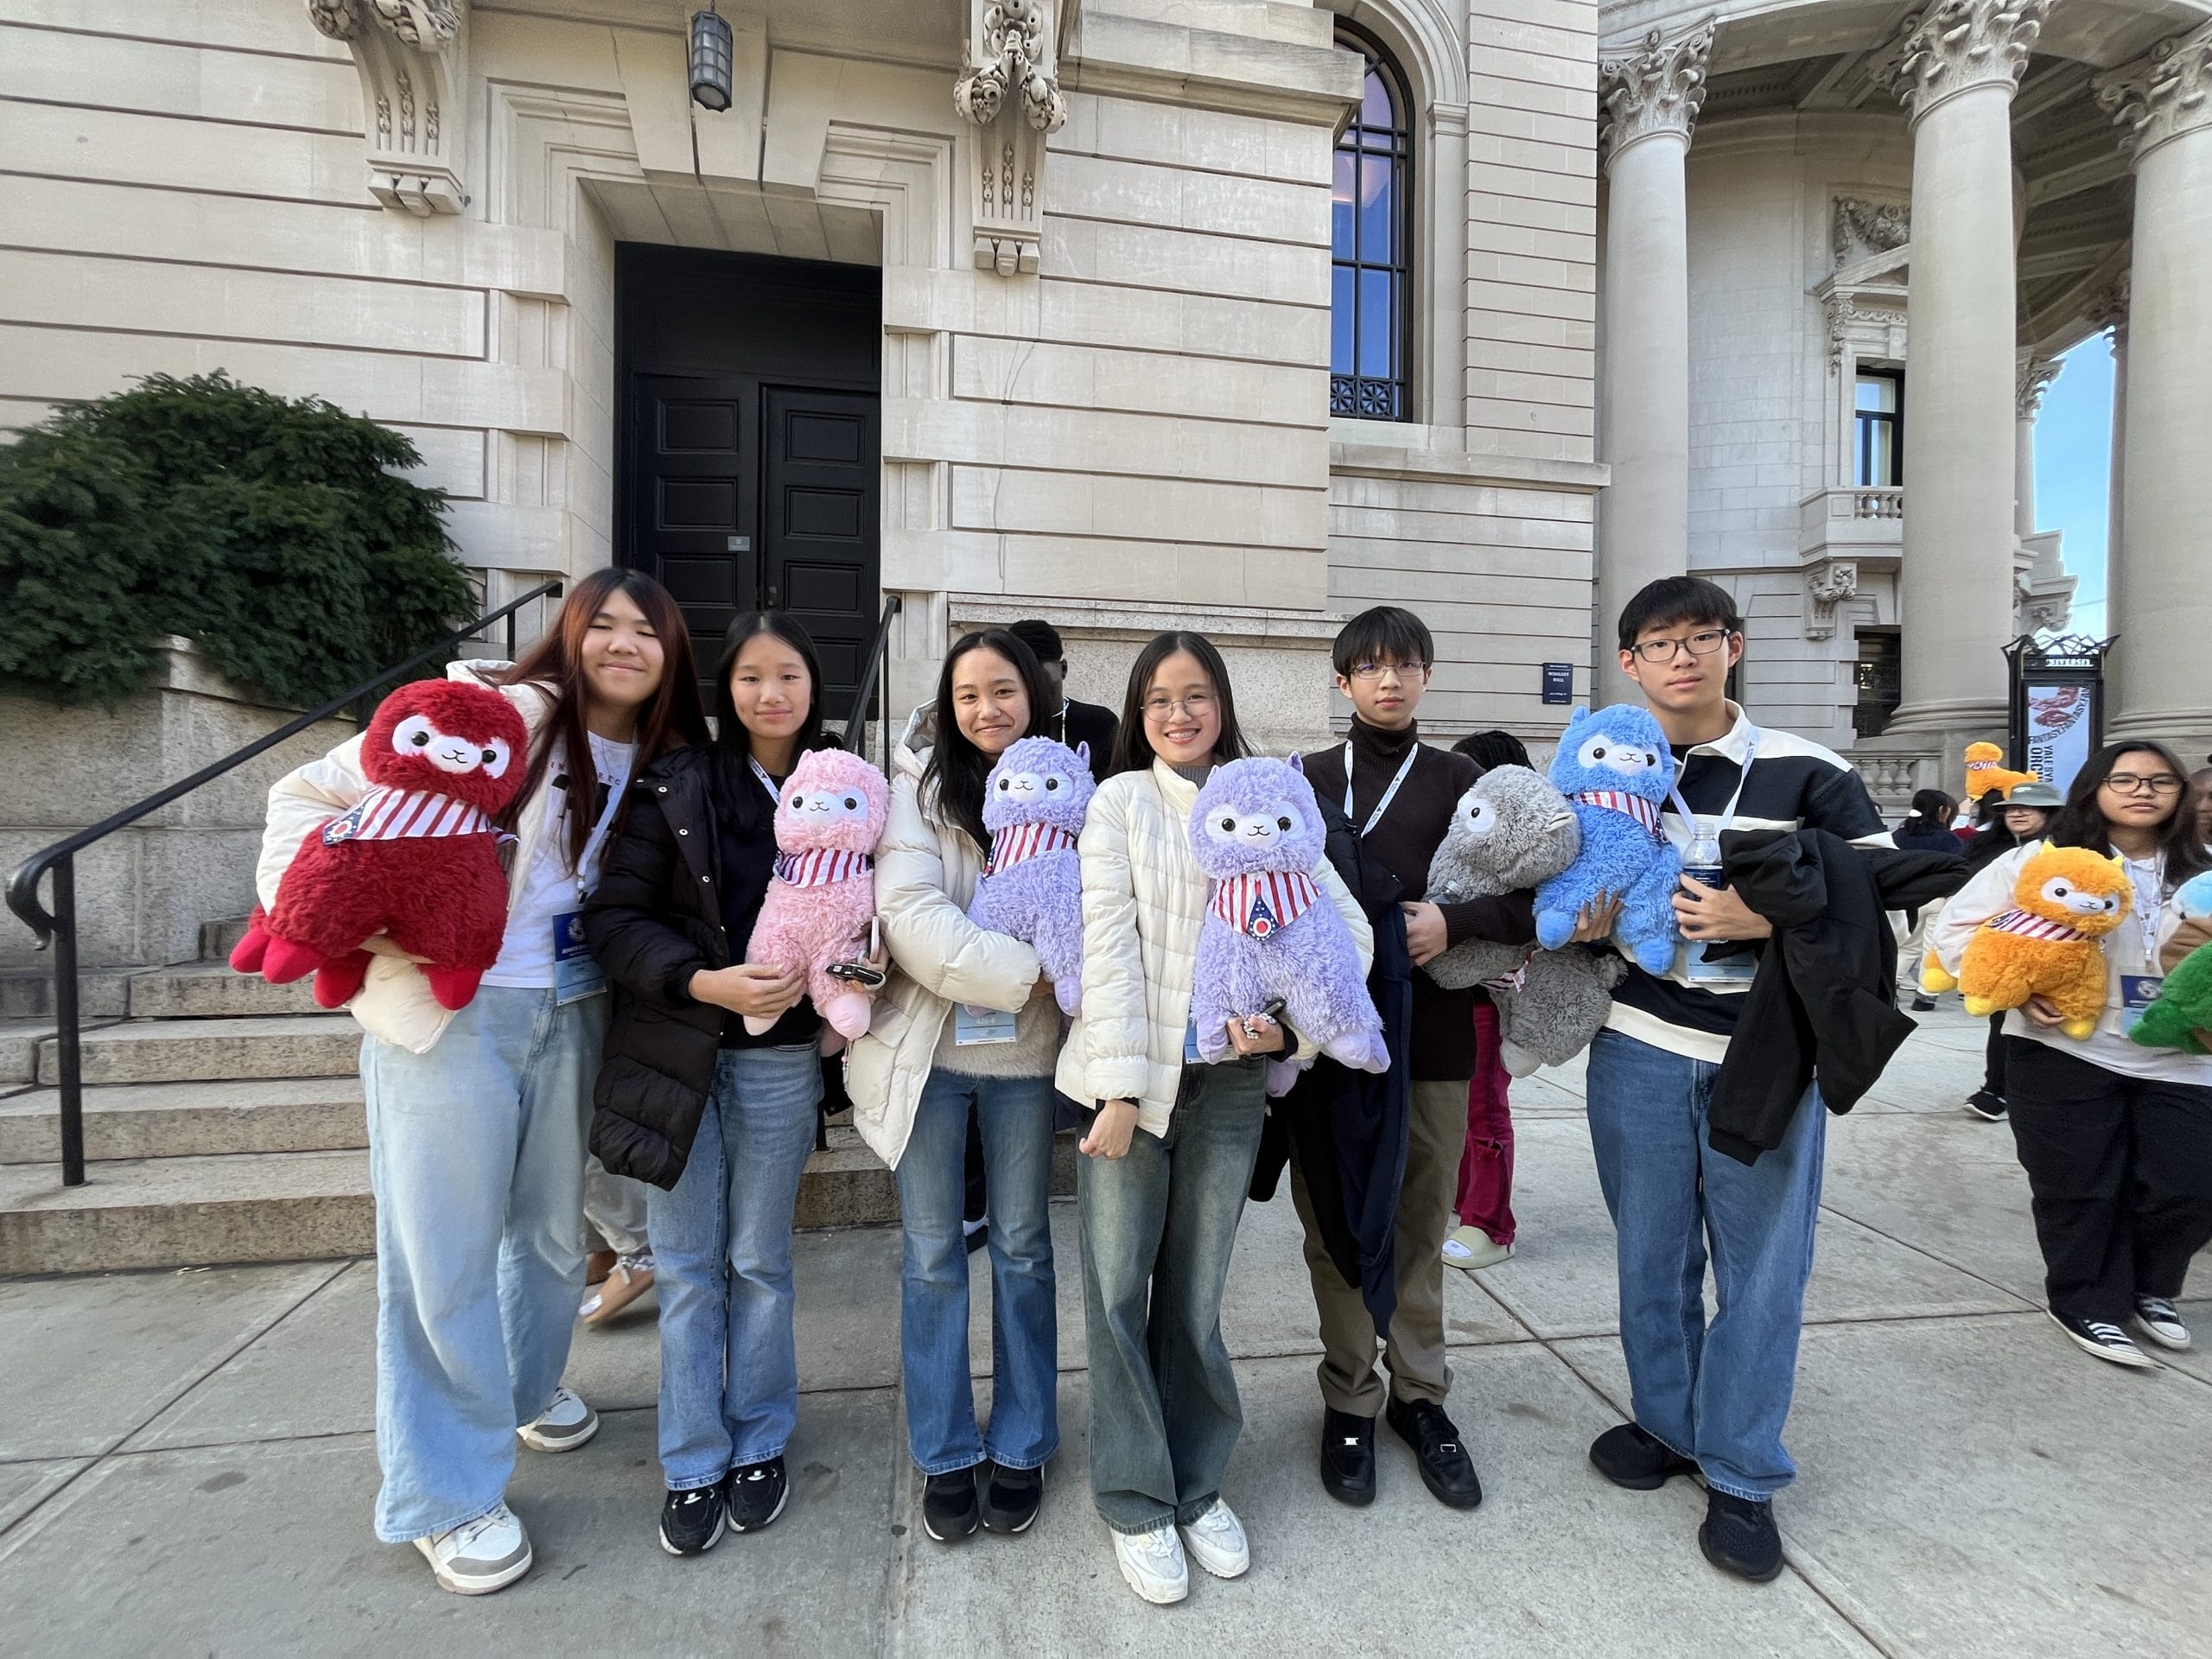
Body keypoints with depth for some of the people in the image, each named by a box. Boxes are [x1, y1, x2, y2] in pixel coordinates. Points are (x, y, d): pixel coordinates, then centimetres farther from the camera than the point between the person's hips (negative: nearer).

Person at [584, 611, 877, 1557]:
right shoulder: (674, 786, -2)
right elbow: (613, 916, -6)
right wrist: (704, 981, -18)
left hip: (780, 1058, 0)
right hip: (675, 1050, 0)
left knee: (760, 1262, 14)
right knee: (686, 1265, 11)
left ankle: (759, 1445, 34)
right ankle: (692, 1465, 30)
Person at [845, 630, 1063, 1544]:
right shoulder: (919, 787, -3)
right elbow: (912, 916, -15)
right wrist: (1030, 972, -20)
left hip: (1027, 1056, 1)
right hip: (927, 1049, 0)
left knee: (1023, 1249, 15)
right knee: (932, 1256, 12)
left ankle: (1020, 1447, 35)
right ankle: (946, 1454, 33)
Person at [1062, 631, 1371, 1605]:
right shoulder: (1121, 801, 0)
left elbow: (1348, 929, 5)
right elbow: (1107, 941, -8)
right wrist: (1120, 1085, -13)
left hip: (1230, 1079, 2)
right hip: (1132, 1076, -1)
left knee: (1196, 1297, 13)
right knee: (1118, 1293, 6)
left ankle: (1195, 1484, 34)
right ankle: (1135, 1502, 27)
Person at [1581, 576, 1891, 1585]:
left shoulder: (1805, 772, 0)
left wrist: (1762, 916, -18)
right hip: (1640, 1049, 1)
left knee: (1761, 1264, 8)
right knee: (1653, 1253, 13)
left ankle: (1741, 1475, 26)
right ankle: (1666, 1425, 35)